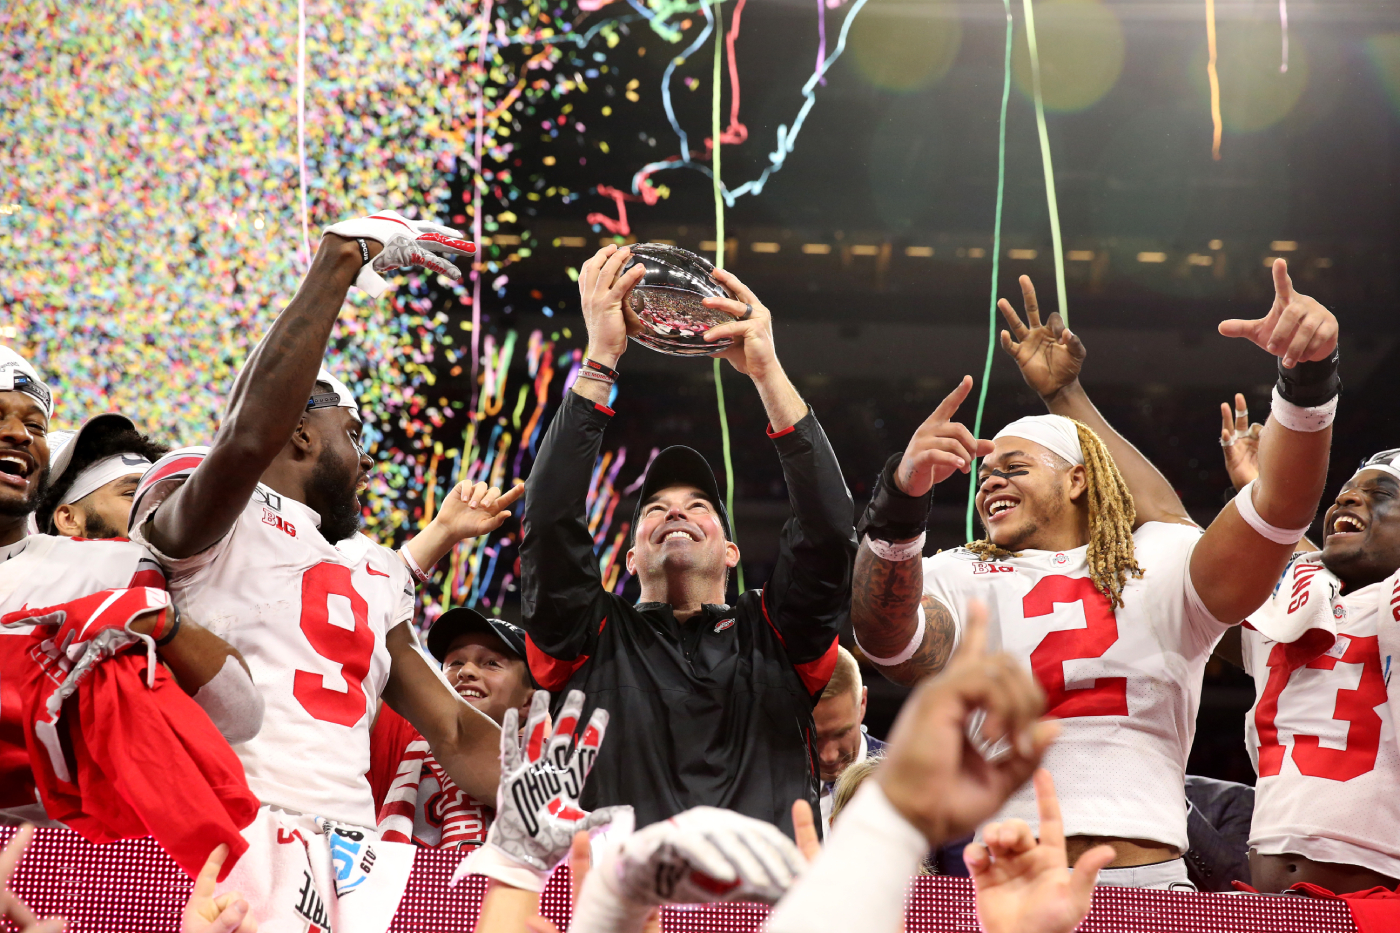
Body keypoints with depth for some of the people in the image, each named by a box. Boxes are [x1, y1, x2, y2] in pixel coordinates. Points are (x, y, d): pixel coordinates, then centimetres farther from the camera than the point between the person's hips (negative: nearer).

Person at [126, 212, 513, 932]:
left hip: (348, 857, 6)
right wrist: (343, 255, -13)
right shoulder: (195, 512, 5)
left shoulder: (373, 574, 27)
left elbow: (456, 736, 27)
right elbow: (249, 434, -16)